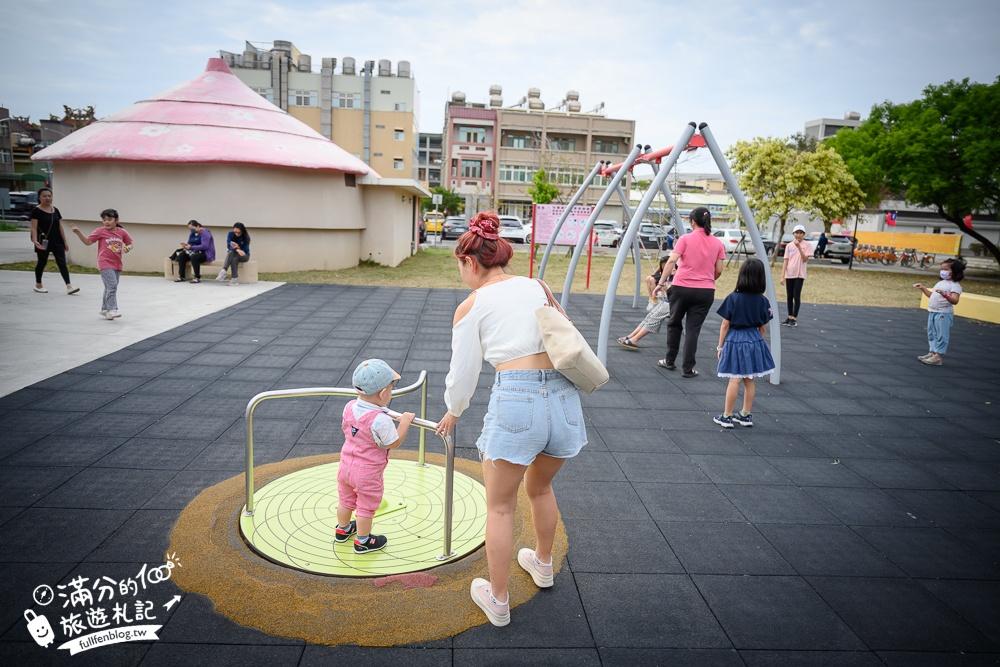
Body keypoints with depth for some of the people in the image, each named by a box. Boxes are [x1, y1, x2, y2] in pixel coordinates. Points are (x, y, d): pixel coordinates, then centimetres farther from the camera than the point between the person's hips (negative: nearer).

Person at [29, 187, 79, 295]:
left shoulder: (55, 210, 10)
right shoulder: (36, 211, -6)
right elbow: (34, 228, -13)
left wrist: (65, 241, 12)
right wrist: (35, 240, -27)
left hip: (57, 241, 4)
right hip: (44, 242, -4)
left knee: (62, 263, -4)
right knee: (42, 262, 9)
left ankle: (69, 286, -12)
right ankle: (38, 285, 26)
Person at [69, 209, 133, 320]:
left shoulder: (122, 232, 4)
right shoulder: (100, 231, -3)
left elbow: (129, 244, 14)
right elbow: (88, 242, 1)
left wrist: (128, 248, -8)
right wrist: (78, 233, -12)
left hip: (117, 265, 5)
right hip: (105, 264, -5)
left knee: (110, 287, 15)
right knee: (112, 286, -17)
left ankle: (105, 309, 29)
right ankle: (112, 310, -18)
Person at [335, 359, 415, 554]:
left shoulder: (349, 407, -9)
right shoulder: (380, 421, -30)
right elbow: (394, 443, -18)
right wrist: (405, 422, -8)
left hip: (346, 466, 7)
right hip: (367, 473, -7)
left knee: (345, 500, 26)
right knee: (365, 508, 13)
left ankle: (343, 529, 47)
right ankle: (362, 541, 29)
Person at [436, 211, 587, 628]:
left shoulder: (470, 307, 3)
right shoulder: (538, 287, 14)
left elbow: (463, 374, 8)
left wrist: (452, 413, 27)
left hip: (515, 400, -5)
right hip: (563, 395, 5)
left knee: (500, 507, 15)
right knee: (541, 488, 30)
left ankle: (497, 601, 28)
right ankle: (542, 564, 51)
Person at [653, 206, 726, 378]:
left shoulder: (685, 239, -3)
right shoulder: (717, 243, 6)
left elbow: (671, 261, -13)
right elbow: (718, 271, 6)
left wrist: (661, 282, -11)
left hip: (681, 288, -2)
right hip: (706, 292, 2)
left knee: (674, 324, 17)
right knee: (693, 329, 5)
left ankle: (670, 361, 25)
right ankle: (688, 368, 3)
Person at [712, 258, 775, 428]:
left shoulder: (733, 298, -12)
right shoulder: (763, 301, -2)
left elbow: (725, 325, -8)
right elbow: (763, 328, 5)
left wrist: (720, 346, 1)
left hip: (735, 341, -3)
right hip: (754, 341, 3)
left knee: (735, 380, 0)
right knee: (749, 381, 13)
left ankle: (726, 417, 6)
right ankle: (746, 415, 24)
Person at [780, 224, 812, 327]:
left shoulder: (806, 245, -2)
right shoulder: (789, 245, 5)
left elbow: (805, 259, -12)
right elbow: (785, 260, 3)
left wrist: (799, 247, -19)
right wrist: (782, 276, -3)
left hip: (799, 274, -3)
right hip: (789, 274, 3)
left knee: (796, 296, -5)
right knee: (789, 296, 7)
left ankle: (794, 318, -1)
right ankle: (789, 317, 15)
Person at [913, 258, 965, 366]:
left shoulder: (955, 285, -12)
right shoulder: (940, 282, 15)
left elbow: (955, 300, -26)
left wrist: (945, 295, -43)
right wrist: (923, 288, 22)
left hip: (944, 314, -9)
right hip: (932, 312, 9)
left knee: (941, 336, -5)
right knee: (932, 334, 15)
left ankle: (938, 357, -5)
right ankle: (932, 353, 24)